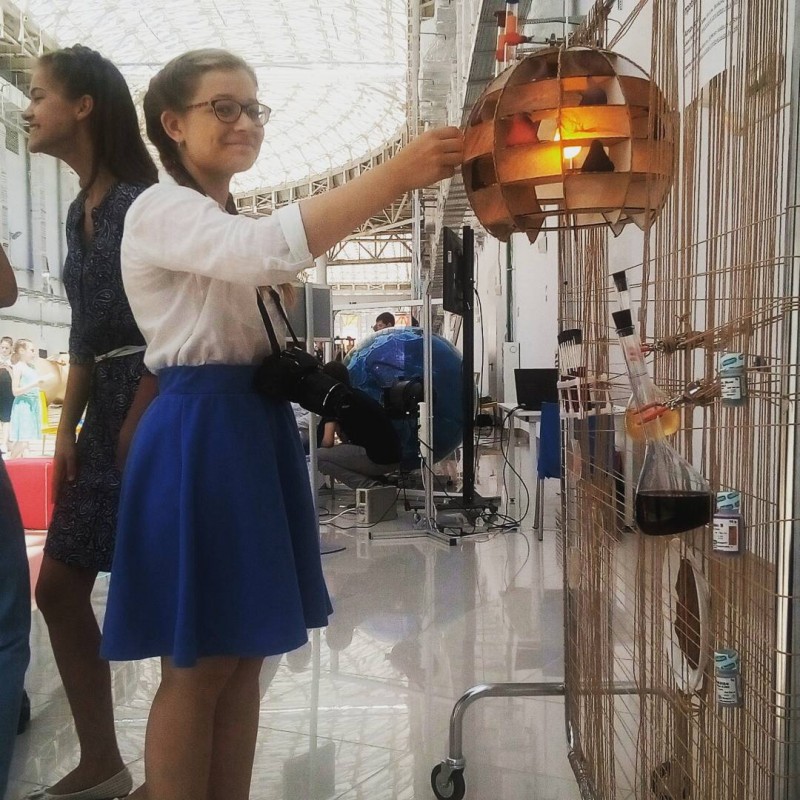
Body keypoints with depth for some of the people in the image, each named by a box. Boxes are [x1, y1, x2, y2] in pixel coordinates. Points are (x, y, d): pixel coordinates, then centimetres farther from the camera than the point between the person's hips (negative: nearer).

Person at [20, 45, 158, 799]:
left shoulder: (142, 202, -9)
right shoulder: (80, 209, 16)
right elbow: (86, 332, 16)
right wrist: (67, 428, 10)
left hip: (155, 405, -9)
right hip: (106, 410, 9)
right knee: (58, 588, 11)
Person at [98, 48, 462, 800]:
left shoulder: (228, 225, 21)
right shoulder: (162, 210, -10)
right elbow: (270, 249, -30)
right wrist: (397, 174, -36)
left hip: (256, 426, 9)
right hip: (199, 435, -9)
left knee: (245, 654, 12)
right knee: (199, 665, -1)